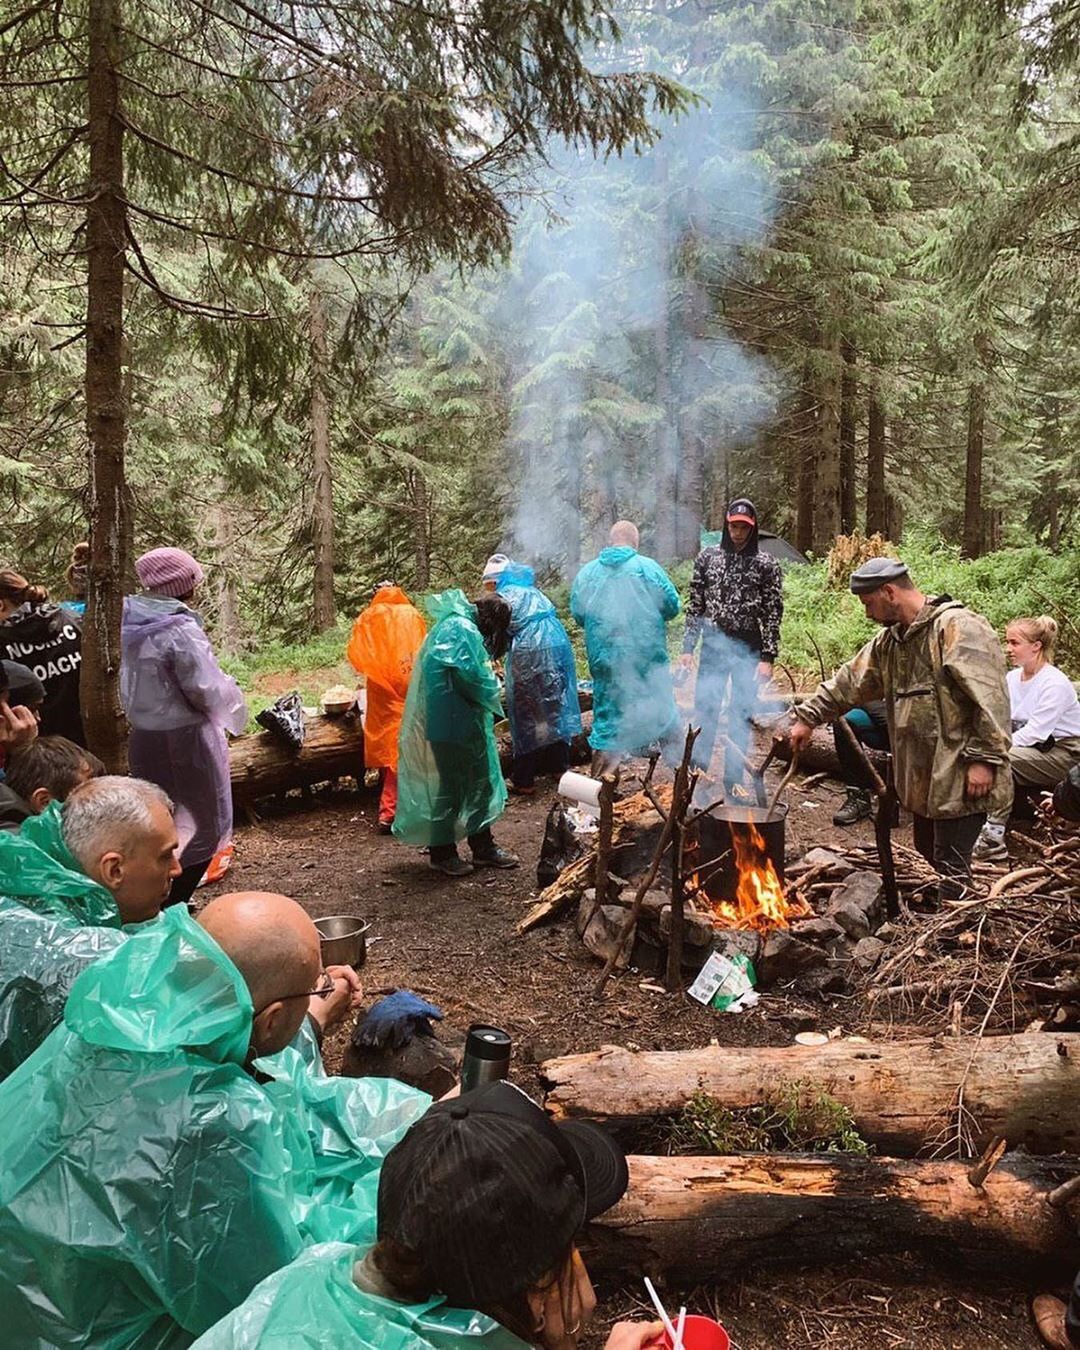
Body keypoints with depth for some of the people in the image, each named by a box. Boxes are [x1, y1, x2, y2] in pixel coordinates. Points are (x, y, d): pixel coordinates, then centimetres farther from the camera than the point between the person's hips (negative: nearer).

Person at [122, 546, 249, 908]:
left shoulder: (130, 625, 1)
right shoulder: (180, 629, -21)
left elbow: (131, 683, 11)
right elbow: (206, 691, -19)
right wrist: (230, 689, 0)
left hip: (144, 738, 7)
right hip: (183, 740, -7)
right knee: (203, 826, 7)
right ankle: (170, 907, 5)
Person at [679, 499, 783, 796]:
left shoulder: (766, 565, -2)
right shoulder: (707, 557, 4)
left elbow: (773, 613, -4)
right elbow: (695, 605, 6)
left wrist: (768, 657, -10)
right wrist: (688, 646, 2)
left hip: (748, 650, -1)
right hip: (712, 647, 2)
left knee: (741, 718, 5)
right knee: (704, 712, 5)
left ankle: (731, 785, 15)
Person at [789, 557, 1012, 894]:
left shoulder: (958, 627, -15)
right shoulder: (890, 640, 14)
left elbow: (989, 698, -21)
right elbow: (849, 682, 21)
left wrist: (984, 758, -23)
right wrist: (809, 716, 19)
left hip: (960, 780, -9)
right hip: (922, 778, 9)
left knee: (950, 872, -6)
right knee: (925, 862, 17)